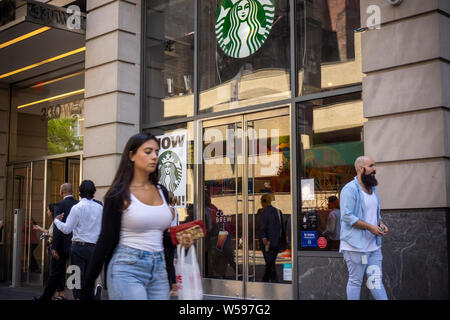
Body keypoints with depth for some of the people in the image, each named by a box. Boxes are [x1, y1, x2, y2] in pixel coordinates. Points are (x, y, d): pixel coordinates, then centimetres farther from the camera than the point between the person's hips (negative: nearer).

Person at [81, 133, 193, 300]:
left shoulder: (162, 192, 11)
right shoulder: (119, 194, -6)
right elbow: (106, 241, -7)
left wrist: (177, 240, 1)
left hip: (159, 270, 6)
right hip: (127, 269, -6)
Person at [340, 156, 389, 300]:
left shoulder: (372, 188, 16)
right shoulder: (350, 189, -13)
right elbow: (347, 216, -19)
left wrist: (381, 223, 5)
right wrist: (370, 227, -21)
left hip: (373, 244, 8)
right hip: (355, 245, -8)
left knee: (376, 280, 9)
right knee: (355, 281, 2)